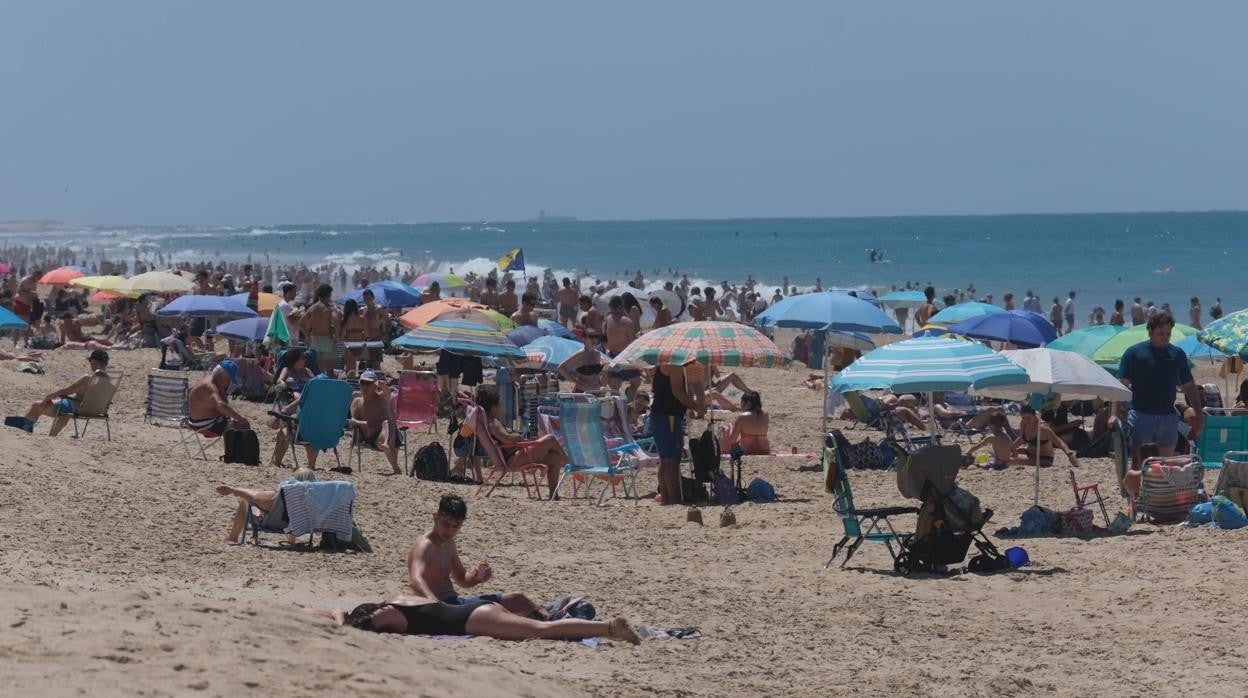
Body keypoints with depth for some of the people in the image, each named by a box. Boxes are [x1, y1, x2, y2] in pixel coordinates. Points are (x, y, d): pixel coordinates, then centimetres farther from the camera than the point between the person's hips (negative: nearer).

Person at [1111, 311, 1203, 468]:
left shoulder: (1177, 354, 8)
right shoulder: (1134, 353, -3)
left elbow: (1189, 387, 15)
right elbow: (1122, 385, -7)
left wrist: (1199, 414, 9)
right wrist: (1114, 414, -18)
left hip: (1168, 418, 4)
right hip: (1140, 417, -4)